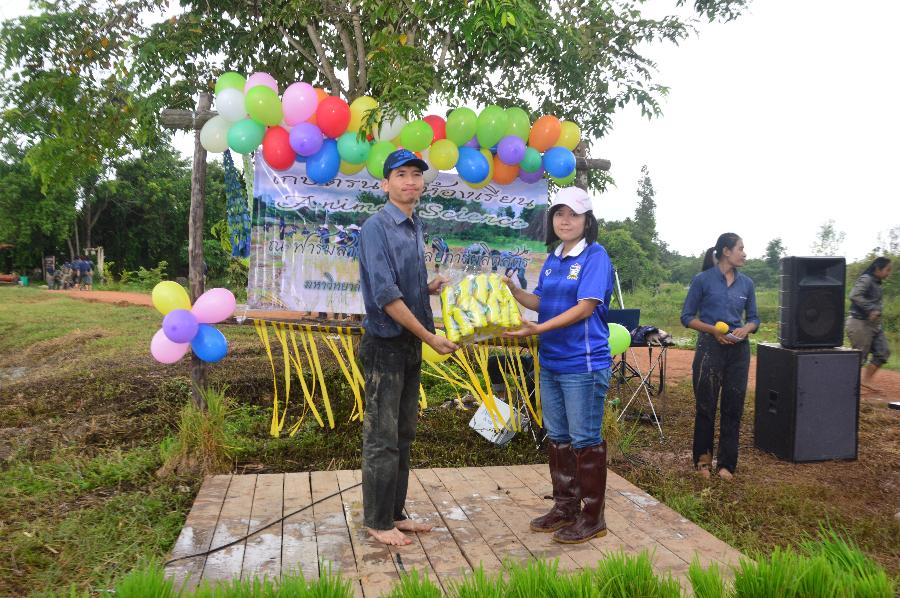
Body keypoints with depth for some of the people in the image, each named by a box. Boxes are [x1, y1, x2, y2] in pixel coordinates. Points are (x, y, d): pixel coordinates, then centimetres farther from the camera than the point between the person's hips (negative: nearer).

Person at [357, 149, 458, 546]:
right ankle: (378, 521, 16)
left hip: (411, 344, 8)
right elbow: (386, 295, -20)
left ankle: (395, 513, 27)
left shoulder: (415, 228, 12)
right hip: (385, 345, -8)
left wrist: (431, 288, -1)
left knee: (403, 435, 14)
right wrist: (431, 337, -16)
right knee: (382, 438, 1)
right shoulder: (376, 227, -14)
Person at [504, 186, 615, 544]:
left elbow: (585, 307, -19)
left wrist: (538, 329, -26)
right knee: (557, 438, 15)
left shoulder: (595, 256, -11)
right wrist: (514, 291, -2)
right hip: (550, 363, 8)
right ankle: (565, 507, 30)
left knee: (585, 440, 2)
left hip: (583, 365, -8)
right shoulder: (553, 259, 12)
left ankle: (593, 518, 16)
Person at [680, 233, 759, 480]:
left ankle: (726, 463, 19)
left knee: (733, 408, 7)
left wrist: (746, 329, -8)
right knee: (706, 406, 4)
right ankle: (703, 457, 23)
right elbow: (687, 317, -2)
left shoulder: (746, 283, 7)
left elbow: (754, 318, 14)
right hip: (710, 348, -4)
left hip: (738, 350, 4)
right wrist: (713, 329, -16)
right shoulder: (703, 280, -4)